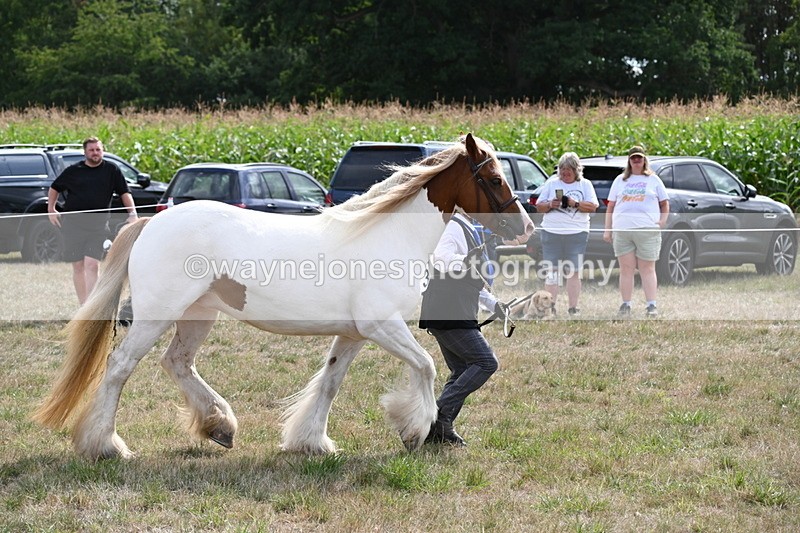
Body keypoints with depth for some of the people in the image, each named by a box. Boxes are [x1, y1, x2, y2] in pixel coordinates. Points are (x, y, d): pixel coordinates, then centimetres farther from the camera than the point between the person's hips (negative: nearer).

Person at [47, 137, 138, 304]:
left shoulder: (111, 170, 5)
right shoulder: (73, 171, 7)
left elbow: (124, 192, 6)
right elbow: (54, 188, 19)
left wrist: (132, 213, -6)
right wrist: (51, 209, 11)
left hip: (98, 225, -2)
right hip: (73, 223, 2)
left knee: (92, 265, -14)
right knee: (78, 267, 5)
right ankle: (83, 305, 14)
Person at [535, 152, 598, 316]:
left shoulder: (585, 185, 9)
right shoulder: (551, 183, 12)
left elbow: (593, 207, 0)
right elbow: (539, 207, 11)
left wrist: (575, 204, -15)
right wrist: (550, 205, -9)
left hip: (576, 234, -1)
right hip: (552, 233, 1)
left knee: (573, 272, -1)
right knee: (552, 270, -1)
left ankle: (573, 307, 1)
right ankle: (550, 306, 1)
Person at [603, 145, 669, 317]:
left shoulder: (653, 179, 13)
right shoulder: (620, 180, 17)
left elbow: (665, 203, 14)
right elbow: (611, 206, 16)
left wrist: (662, 221, -2)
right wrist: (607, 230, 9)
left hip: (648, 231, -2)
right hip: (622, 231, 2)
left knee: (647, 269, -4)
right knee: (626, 269, 1)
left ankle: (651, 305, -4)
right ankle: (626, 305, 4)